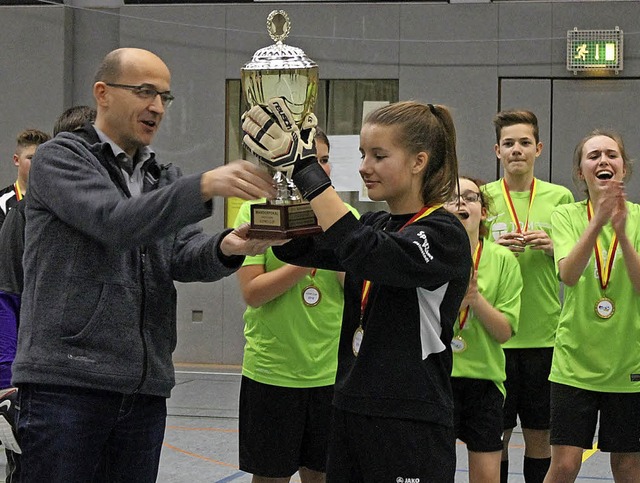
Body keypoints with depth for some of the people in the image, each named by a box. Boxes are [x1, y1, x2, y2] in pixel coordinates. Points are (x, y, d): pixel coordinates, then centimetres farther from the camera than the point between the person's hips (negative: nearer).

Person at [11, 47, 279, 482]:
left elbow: (184, 258, 4)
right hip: (66, 382, -6)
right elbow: (115, 222, -18)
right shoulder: (61, 157, 0)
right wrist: (205, 186, -28)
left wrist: (225, 249, -19)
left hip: (146, 389, 6)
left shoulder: (163, 179, 19)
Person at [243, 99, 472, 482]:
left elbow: (362, 253, -28)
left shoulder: (443, 235, -11)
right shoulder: (374, 226, 13)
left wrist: (306, 167, -27)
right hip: (352, 413, 7)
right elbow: (292, 247, 3)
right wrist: (283, 165, -10)